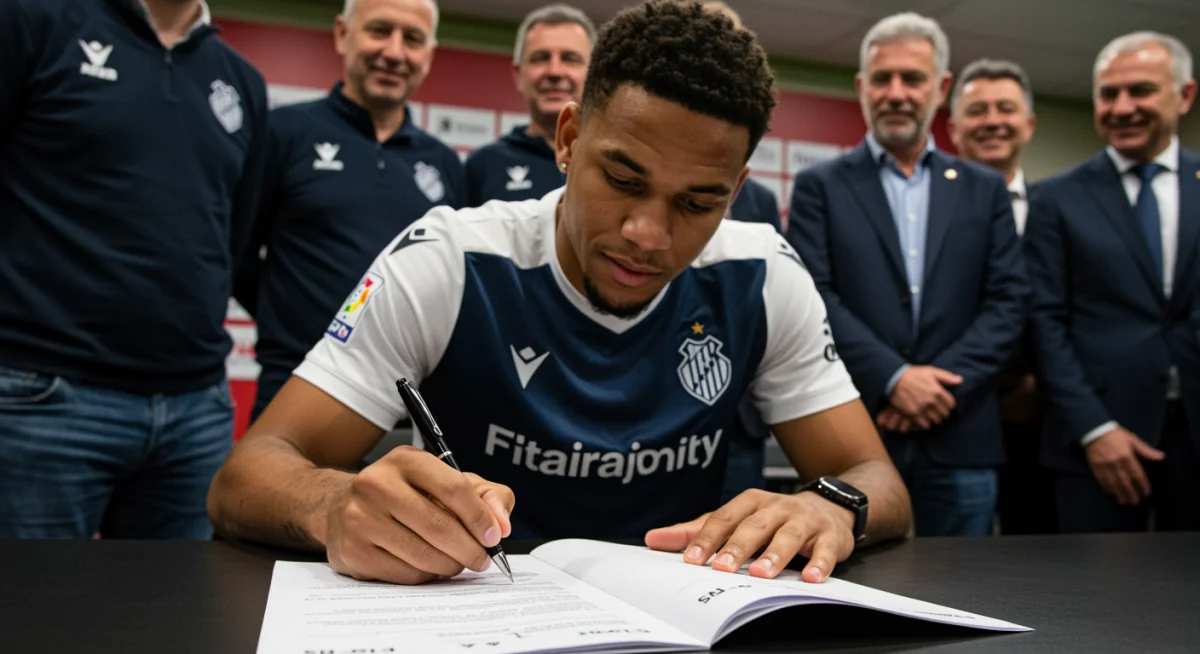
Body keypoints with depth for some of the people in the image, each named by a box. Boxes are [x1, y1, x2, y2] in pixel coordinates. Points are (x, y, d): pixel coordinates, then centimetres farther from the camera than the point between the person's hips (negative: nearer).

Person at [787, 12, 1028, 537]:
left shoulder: (984, 190, 13)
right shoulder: (819, 187, 5)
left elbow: (1009, 299, 5)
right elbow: (813, 298, -5)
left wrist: (945, 381, -10)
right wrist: (892, 378, -14)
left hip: (961, 437, 3)